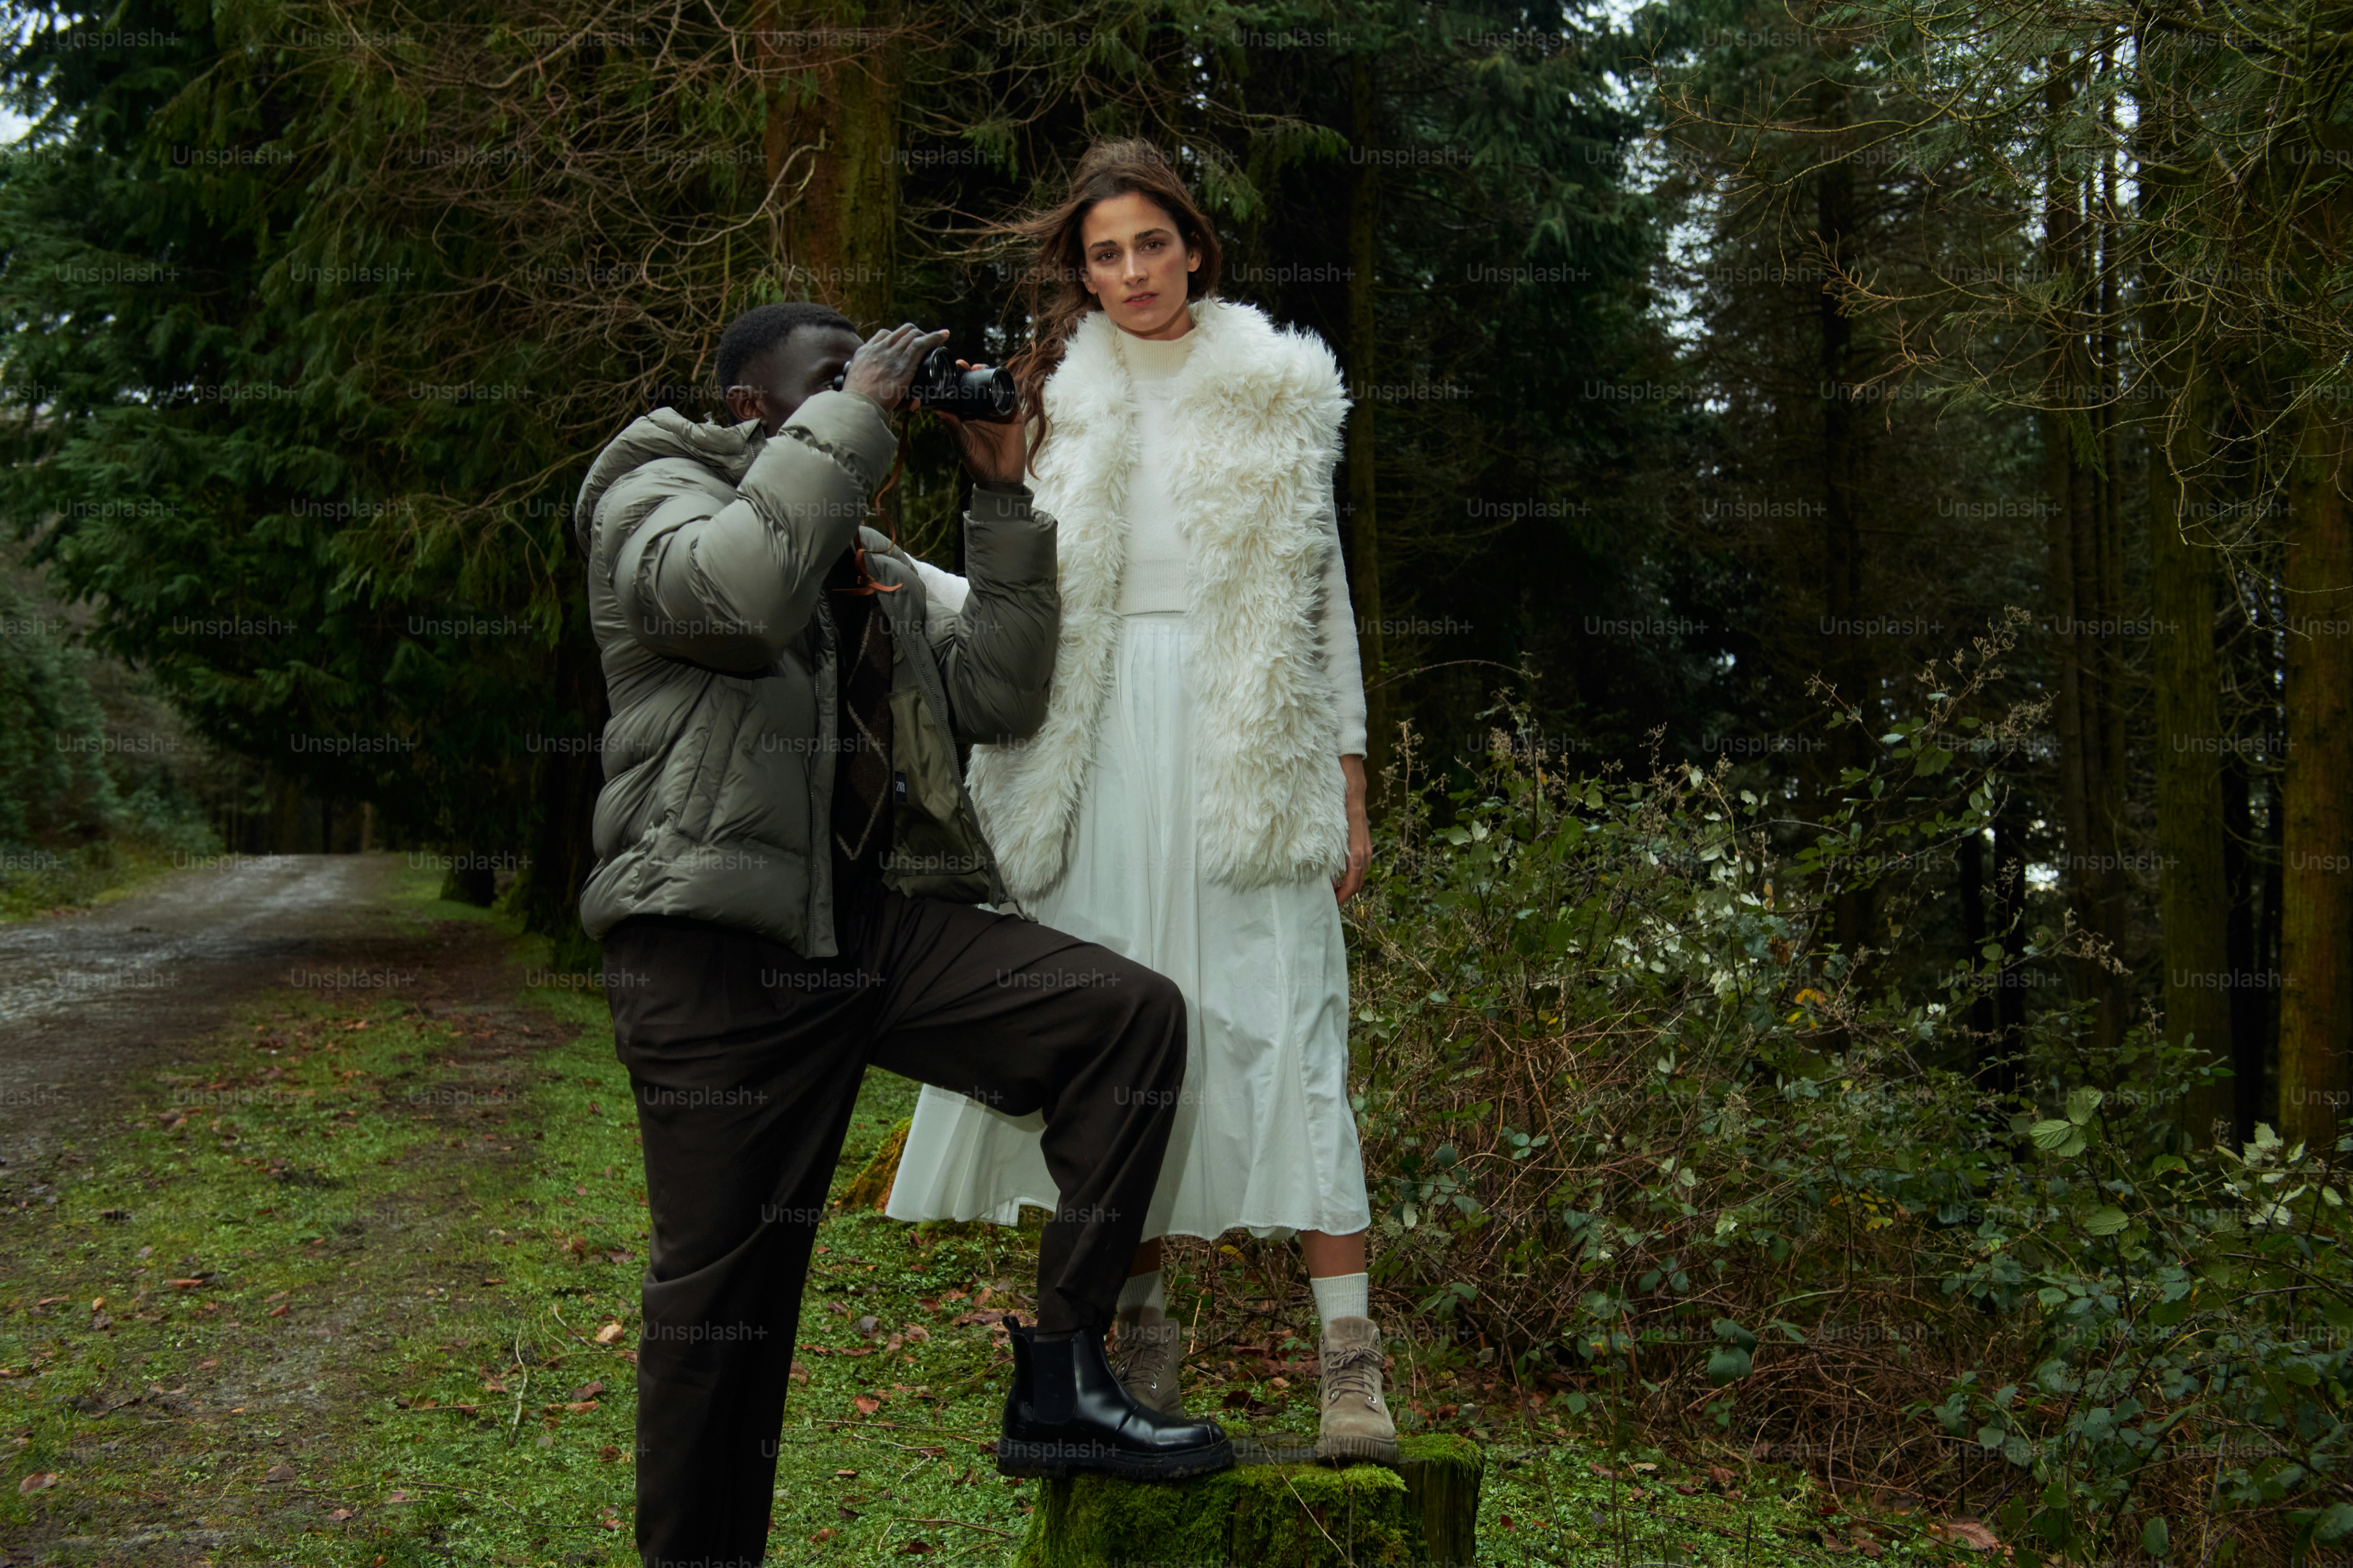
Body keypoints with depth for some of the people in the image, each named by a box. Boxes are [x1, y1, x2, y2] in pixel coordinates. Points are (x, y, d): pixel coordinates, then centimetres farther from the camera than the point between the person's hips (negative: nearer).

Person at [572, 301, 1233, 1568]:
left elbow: (1000, 697, 10)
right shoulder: (652, 489, 5)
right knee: (723, 1296, -2)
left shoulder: (880, 568, 24)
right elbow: (738, 589, -19)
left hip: (889, 927, 6)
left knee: (1133, 1014, -14)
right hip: (723, 947, -5)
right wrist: (853, 416, -12)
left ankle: (1060, 1382, -12)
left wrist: (1002, 500, 6)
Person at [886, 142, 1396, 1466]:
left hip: (1252, 755, -2)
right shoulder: (1063, 403, 12)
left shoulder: (1280, 393, 9)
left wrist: (1350, 782, 6)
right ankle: (1144, 1336, 16)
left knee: (1285, 1024, -11)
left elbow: (1325, 596, 10)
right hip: (1104, 754, 2)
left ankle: (1351, 1359, -13)